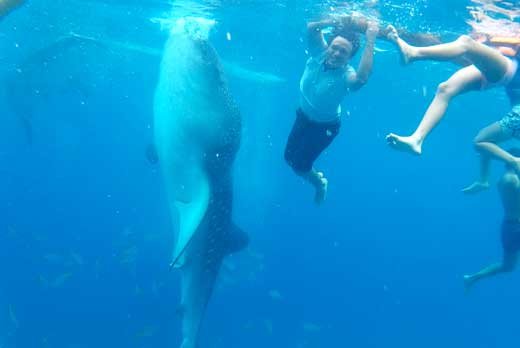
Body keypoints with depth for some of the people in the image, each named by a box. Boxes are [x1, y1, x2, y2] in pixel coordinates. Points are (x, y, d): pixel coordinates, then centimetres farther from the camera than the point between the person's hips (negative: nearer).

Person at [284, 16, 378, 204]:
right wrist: (334, 22, -44)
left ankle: (320, 183, 34)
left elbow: (362, 78, -60)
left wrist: (370, 41, -58)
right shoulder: (320, 53, -22)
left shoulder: (346, 75, -36)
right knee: (289, 157, 17)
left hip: (325, 126, -5)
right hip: (303, 116, 6)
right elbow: (311, 28, -34)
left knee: (300, 164, -1)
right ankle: (317, 176, 47)